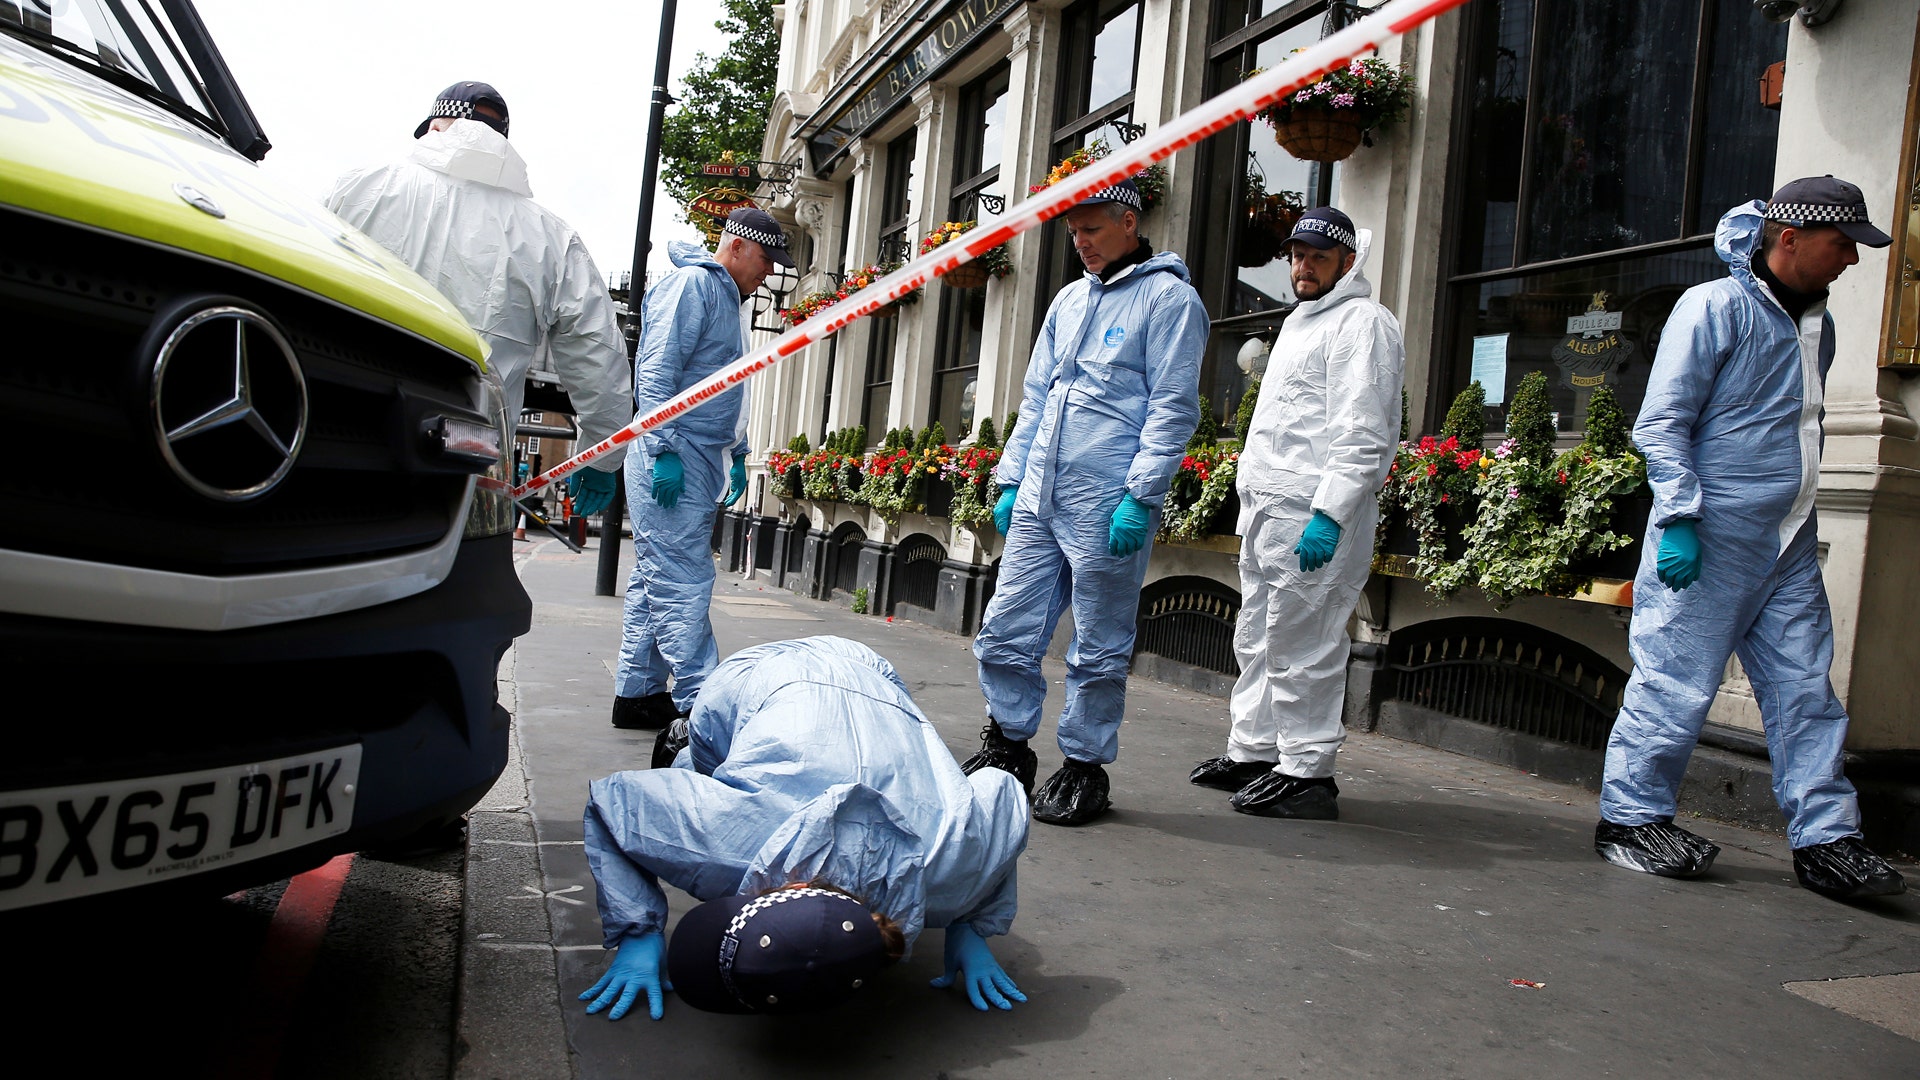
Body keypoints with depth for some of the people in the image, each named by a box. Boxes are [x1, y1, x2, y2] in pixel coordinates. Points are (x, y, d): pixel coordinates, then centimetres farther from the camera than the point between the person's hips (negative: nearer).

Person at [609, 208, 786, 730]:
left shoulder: (729, 299, 23)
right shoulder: (691, 284, -7)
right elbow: (655, 373, -16)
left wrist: (738, 454, 24)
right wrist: (664, 450, -22)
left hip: (701, 461, 10)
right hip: (672, 461, -10)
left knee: (657, 582, 11)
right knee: (682, 583, -10)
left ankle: (638, 693, 16)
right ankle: (698, 703, -10)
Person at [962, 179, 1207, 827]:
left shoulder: (1167, 298, -2)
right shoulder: (1069, 300, 20)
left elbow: (1173, 408, -9)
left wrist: (1140, 495, -17)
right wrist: (1010, 479, 15)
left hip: (1108, 506, -7)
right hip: (1038, 501, 7)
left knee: (1098, 652, 3)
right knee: (1004, 634, 7)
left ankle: (1084, 768, 17)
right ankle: (1007, 748, 23)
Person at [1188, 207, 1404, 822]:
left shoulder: (1361, 321, -6)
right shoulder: (1300, 322, 24)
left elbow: (1363, 434, -17)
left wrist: (1328, 513, -24)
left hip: (1315, 514, -10)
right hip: (1265, 509, 10)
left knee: (1302, 645, -8)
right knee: (1257, 638, 14)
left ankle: (1307, 773, -1)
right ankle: (1252, 752, 23)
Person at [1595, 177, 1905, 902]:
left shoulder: (1816, 323, 17)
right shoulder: (1714, 308, -7)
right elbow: (1661, 424, -11)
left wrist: (1801, 519, 23)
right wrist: (1678, 518, -19)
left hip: (1791, 543, 8)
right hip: (1711, 539, -8)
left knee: (1806, 690, 6)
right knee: (1676, 683, -2)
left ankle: (1826, 839, 12)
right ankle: (1630, 818, 10)